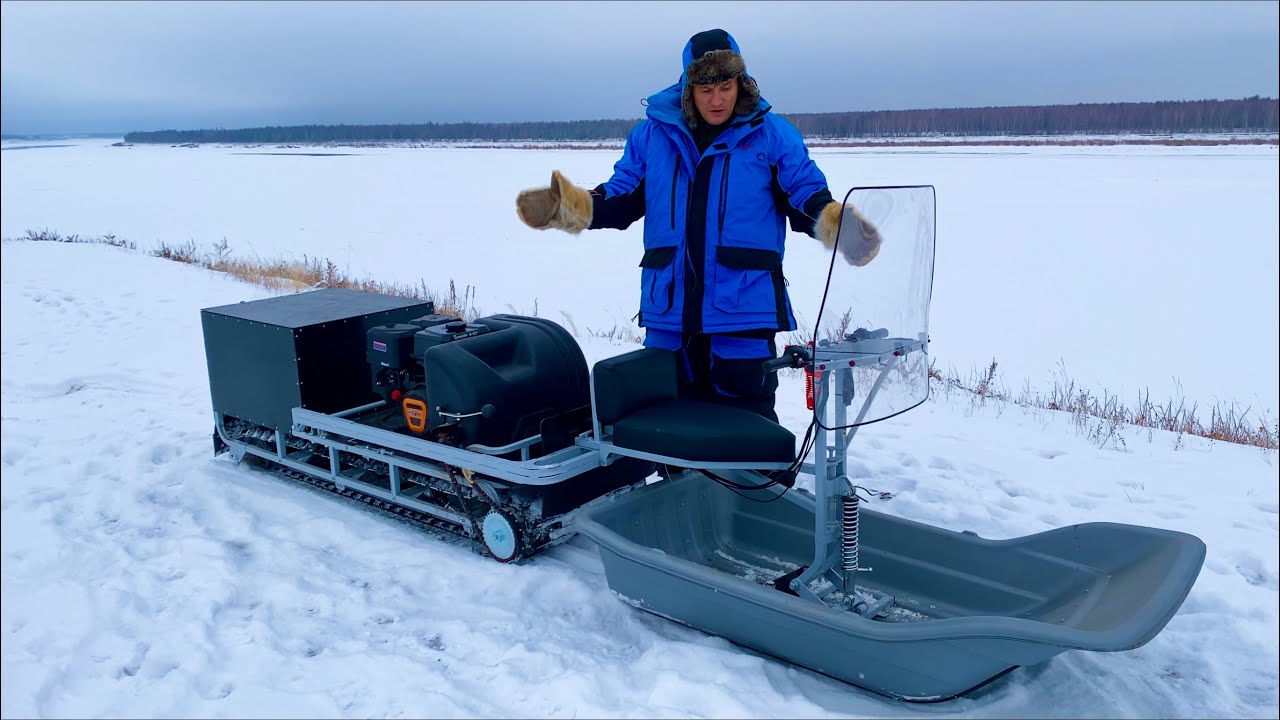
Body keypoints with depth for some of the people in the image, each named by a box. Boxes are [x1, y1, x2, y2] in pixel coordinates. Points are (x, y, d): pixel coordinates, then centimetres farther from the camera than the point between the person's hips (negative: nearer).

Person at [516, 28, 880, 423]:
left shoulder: (772, 135, 3)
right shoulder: (652, 134, 9)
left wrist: (834, 221, -20)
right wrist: (571, 205, -4)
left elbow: (807, 197, 2)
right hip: (669, 308, 3)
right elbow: (622, 199, 13)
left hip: (744, 307, -3)